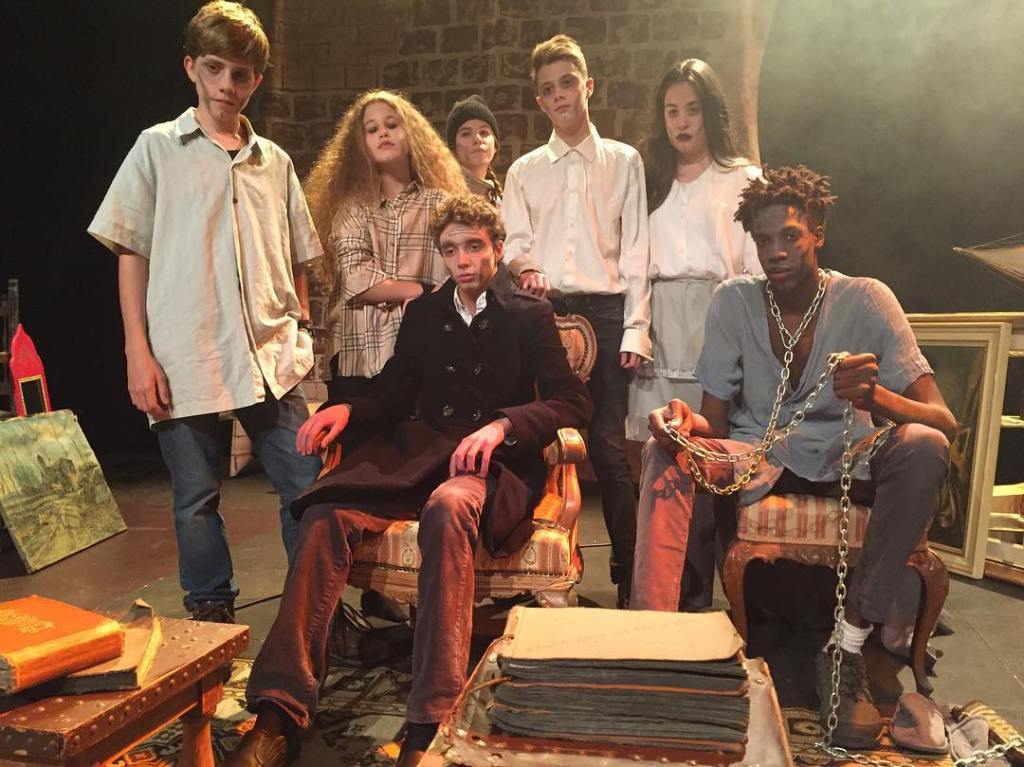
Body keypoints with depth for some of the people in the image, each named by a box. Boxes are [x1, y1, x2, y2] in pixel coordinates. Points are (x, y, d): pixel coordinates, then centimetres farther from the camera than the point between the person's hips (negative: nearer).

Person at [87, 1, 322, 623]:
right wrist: (138, 354, -4)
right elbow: (130, 255, 4)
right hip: (185, 357, -2)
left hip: (272, 356, 2)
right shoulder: (158, 149, 6)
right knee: (197, 500, 6)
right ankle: (212, 619, 22)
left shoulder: (274, 161, 14)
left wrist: (301, 331, 7)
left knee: (307, 488, 1)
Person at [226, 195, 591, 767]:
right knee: (326, 513, -25)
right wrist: (348, 409, -2)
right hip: (419, 454, 4)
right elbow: (393, 396, 20)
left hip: (494, 463, -4)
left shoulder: (530, 315, 8)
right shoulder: (424, 314, 21)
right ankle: (281, 714, -25)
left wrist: (502, 424, -20)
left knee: (447, 508, -40)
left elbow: (573, 403, -2)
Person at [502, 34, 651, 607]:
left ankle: (629, 575, 6)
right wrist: (526, 269, -15)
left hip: (606, 311, -2)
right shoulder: (524, 170, 17)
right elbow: (513, 243, 9)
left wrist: (636, 329, -4)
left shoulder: (624, 162, 11)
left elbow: (637, 251, 5)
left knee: (609, 443, -5)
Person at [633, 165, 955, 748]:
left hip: (845, 458, 0)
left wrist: (875, 397, -42)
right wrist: (686, 422, -32)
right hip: (757, 457, 1)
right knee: (666, 451, -25)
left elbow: (944, 421, -19)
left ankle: (849, 646, -21)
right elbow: (715, 422, -6)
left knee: (923, 446, -31)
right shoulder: (734, 301, -7)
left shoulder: (866, 300, -12)